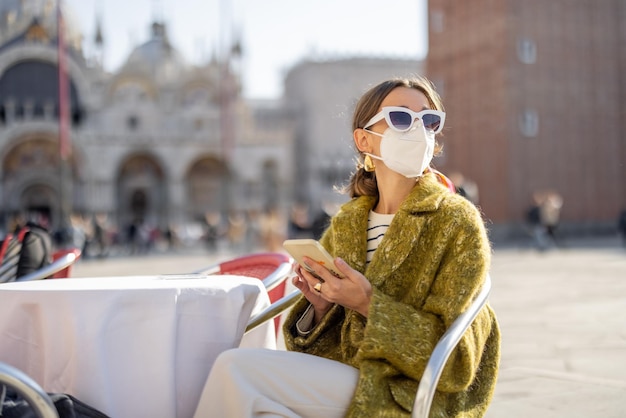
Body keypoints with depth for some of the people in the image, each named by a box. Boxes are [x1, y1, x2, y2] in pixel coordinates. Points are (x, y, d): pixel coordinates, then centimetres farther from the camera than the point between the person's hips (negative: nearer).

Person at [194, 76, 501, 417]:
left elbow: (452, 356, -11)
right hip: (348, 375, 5)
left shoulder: (458, 222, -6)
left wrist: (369, 304, -21)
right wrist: (321, 306, -10)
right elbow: (330, 345, 13)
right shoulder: (345, 224, 8)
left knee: (236, 369, -20)